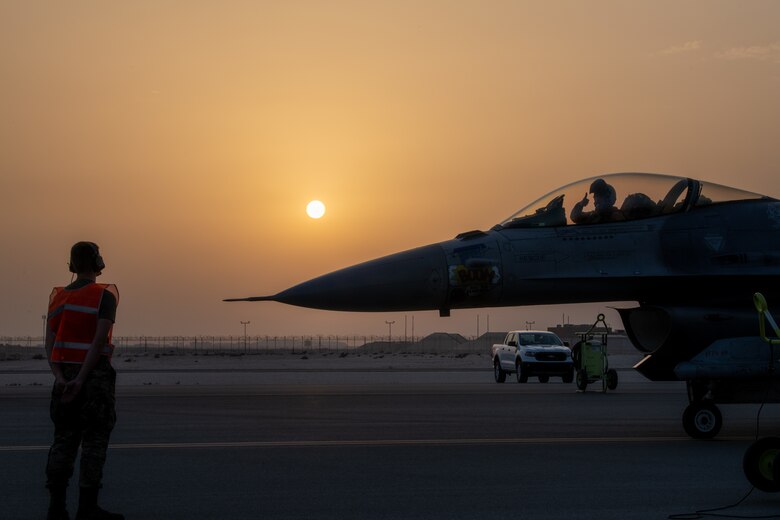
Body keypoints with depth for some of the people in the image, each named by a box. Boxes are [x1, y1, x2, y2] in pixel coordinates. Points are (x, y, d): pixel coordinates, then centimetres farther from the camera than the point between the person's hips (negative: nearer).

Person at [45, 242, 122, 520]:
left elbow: (50, 343, 0)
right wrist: (81, 380, -20)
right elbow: (99, 341, -19)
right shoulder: (104, 296, -8)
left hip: (65, 377, 6)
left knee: (64, 441, 8)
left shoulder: (58, 297, 10)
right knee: (94, 442, -2)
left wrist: (60, 377, -9)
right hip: (94, 376, -6)